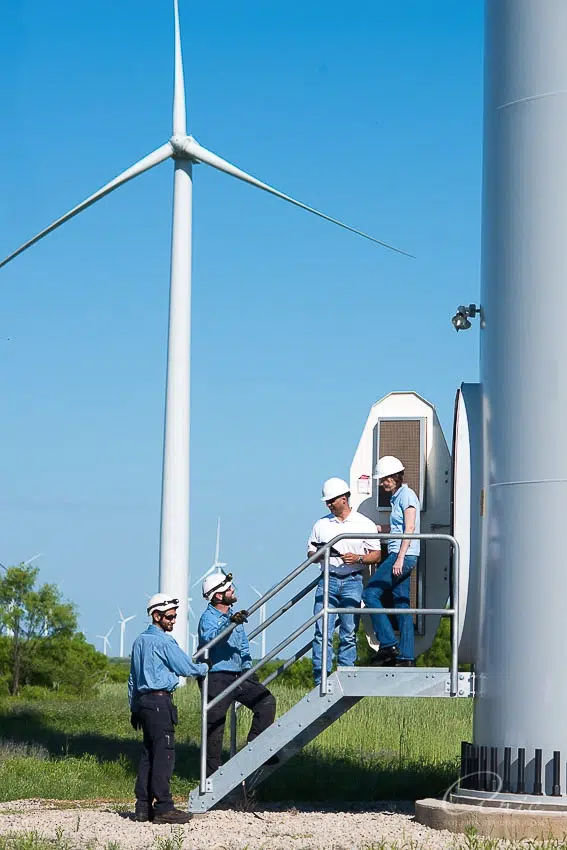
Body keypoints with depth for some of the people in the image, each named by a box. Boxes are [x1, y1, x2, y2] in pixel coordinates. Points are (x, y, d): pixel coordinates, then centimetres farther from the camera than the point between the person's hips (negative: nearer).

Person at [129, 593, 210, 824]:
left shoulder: (140, 641, 16)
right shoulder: (164, 642, -11)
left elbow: (133, 679, 20)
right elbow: (186, 668, -6)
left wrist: (134, 709, 24)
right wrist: (205, 668, 13)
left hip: (143, 700, 9)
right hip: (160, 702, -9)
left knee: (149, 753, 11)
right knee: (164, 753, -9)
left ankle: (143, 806, 10)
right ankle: (163, 808, -11)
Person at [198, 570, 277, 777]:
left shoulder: (234, 614, 12)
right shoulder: (208, 618, -12)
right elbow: (210, 638, -36)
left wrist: (248, 668, 18)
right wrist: (230, 623, -50)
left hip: (239, 675, 7)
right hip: (217, 678, -7)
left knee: (266, 701, -7)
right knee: (215, 726, -2)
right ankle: (212, 773, 7)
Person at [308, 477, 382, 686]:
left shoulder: (364, 524, 7)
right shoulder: (321, 524, 14)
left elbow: (376, 555, 6)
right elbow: (310, 552, 17)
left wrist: (358, 558, -12)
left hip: (352, 581, -1)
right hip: (328, 580, 1)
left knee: (348, 634, 0)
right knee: (322, 632, -7)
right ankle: (320, 680, -7)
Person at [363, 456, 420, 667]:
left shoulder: (406, 495, -8)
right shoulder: (397, 497, 20)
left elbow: (410, 528, -16)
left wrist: (400, 558, -22)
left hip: (403, 555, -10)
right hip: (400, 557, 10)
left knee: (371, 593, -10)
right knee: (402, 605, 6)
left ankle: (388, 645, -12)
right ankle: (406, 656, 4)